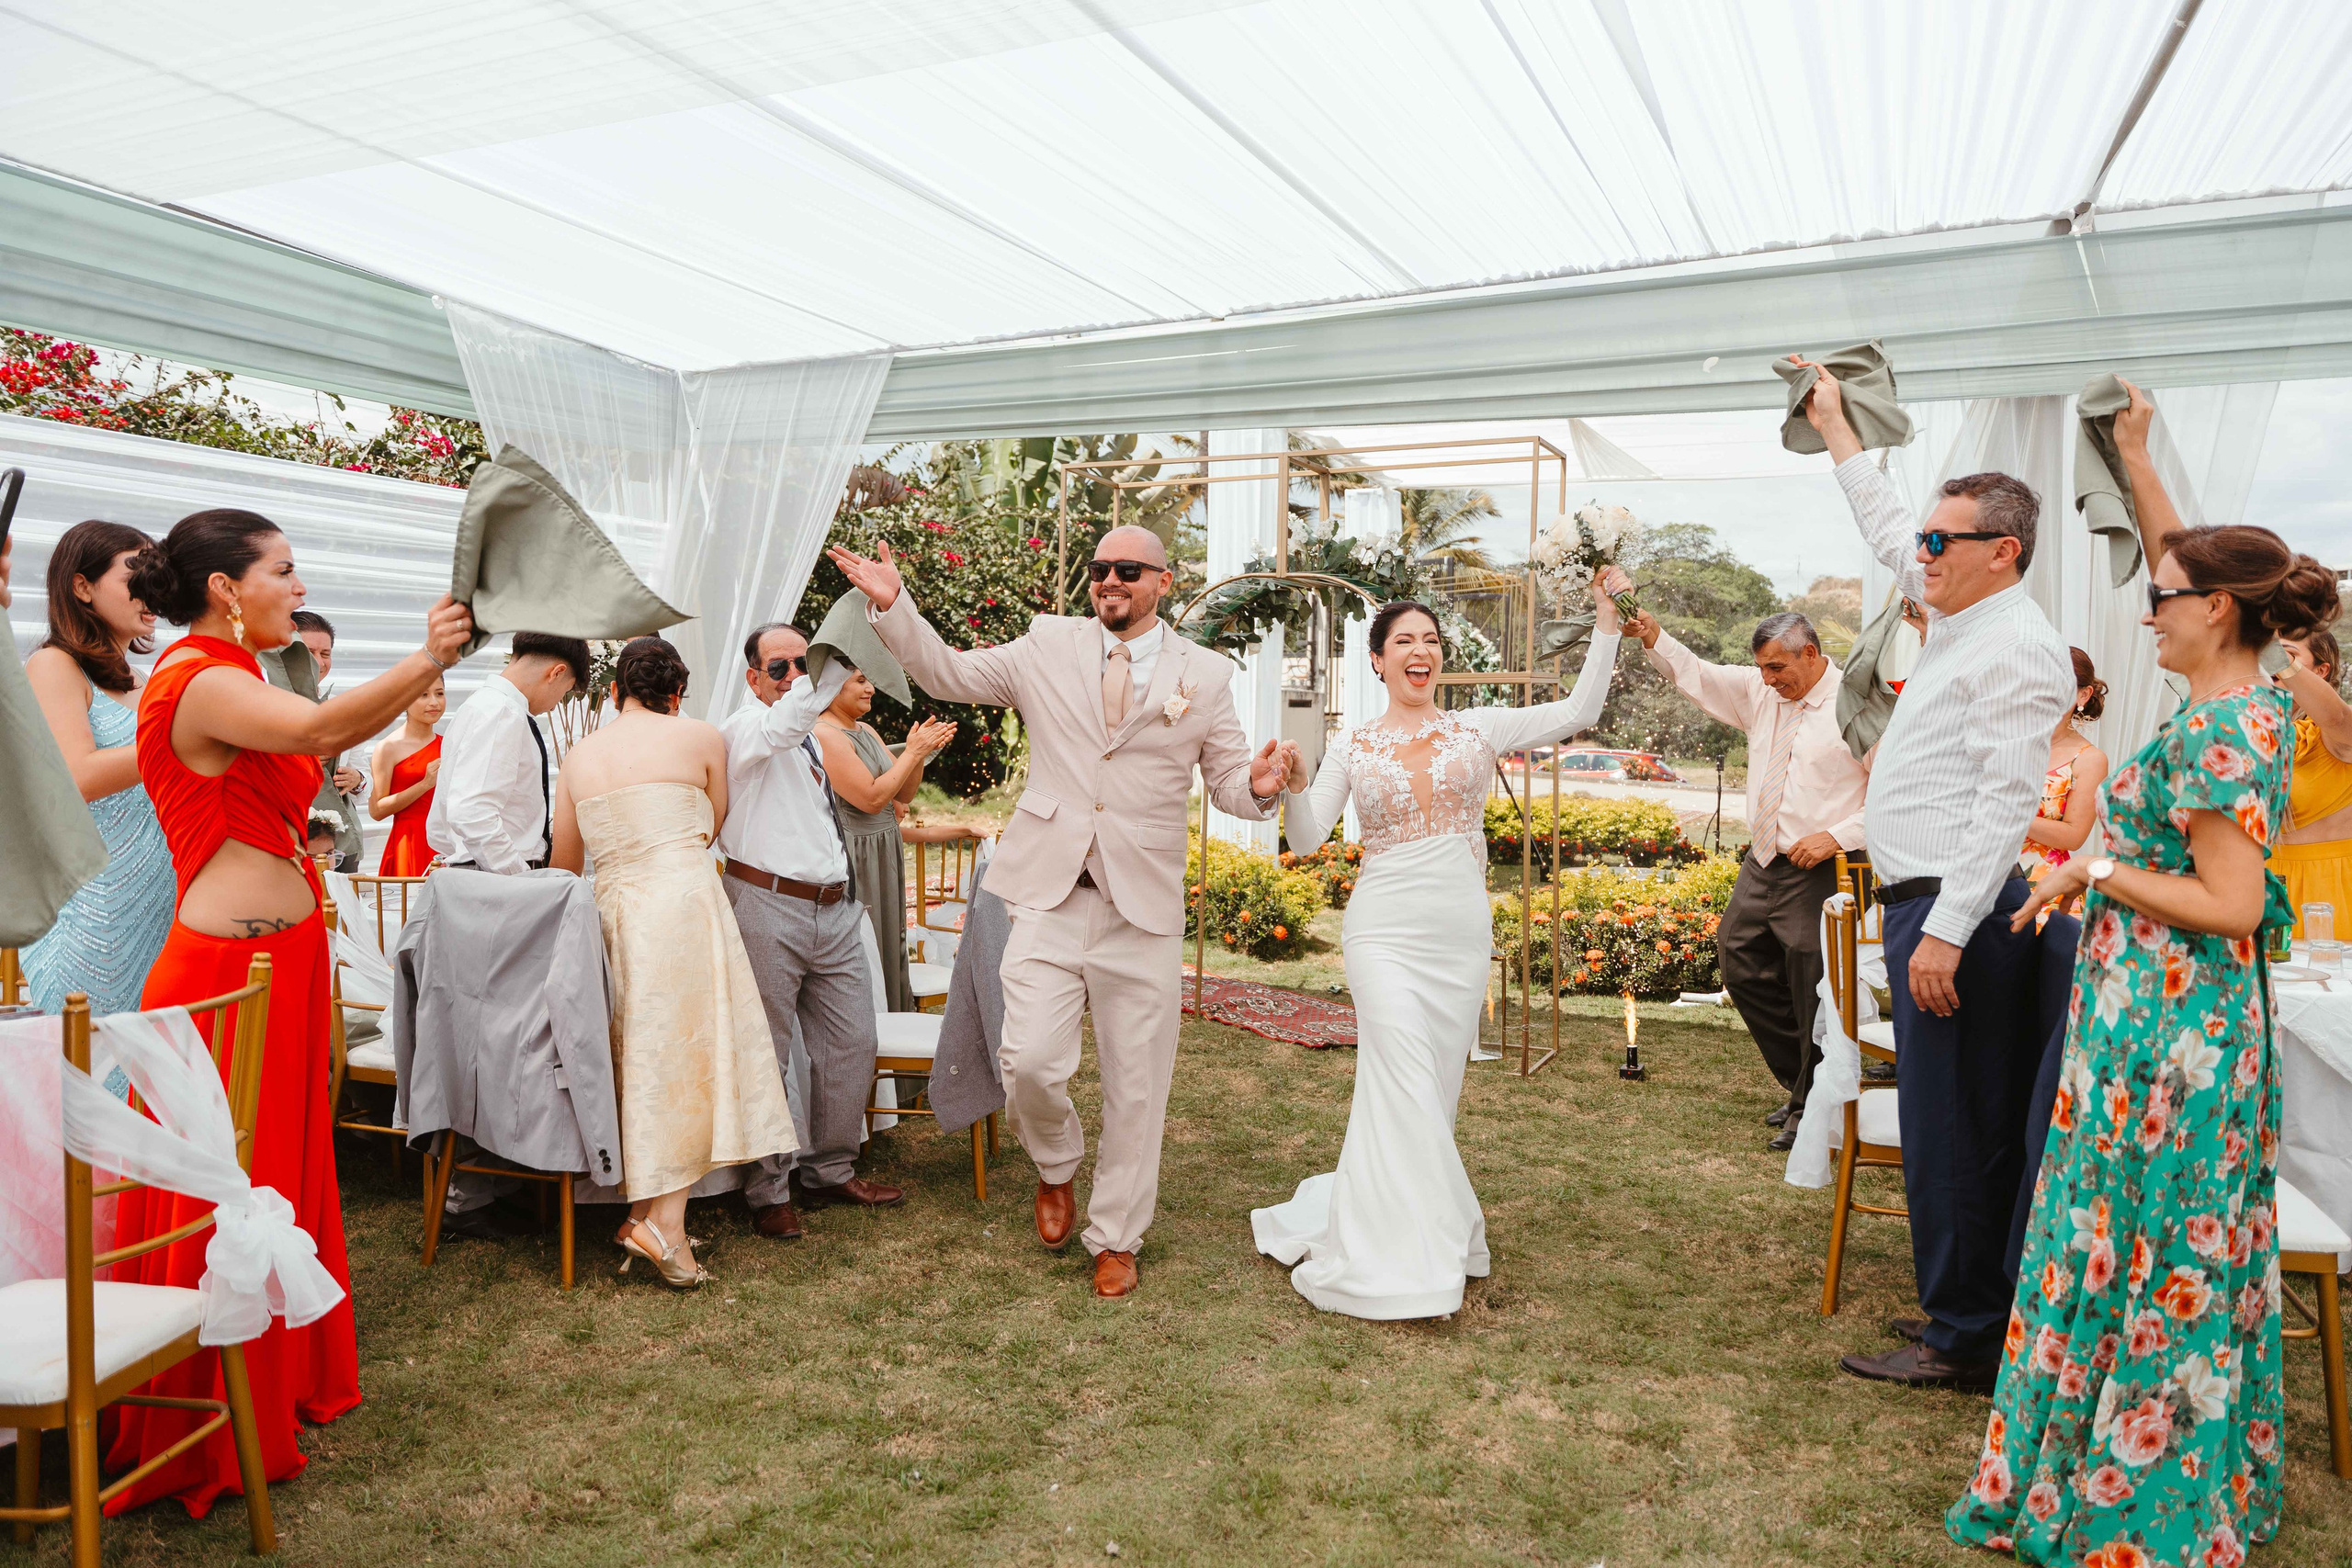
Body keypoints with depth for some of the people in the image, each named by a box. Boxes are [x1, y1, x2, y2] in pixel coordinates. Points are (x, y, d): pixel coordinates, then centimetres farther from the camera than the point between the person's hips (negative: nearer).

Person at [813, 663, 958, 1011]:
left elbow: (904, 794, 12)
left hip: (884, 858, 9)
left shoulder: (867, 731, 13)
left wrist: (921, 751, -4)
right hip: (851, 861, -9)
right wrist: (912, 752, -14)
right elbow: (871, 798, -20)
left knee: (888, 952, 13)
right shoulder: (825, 735, -15)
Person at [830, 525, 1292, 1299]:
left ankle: (1116, 1240, 27)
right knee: (1030, 1063, -9)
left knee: (1134, 1085, 7)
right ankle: (1056, 1168, 26)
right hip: (1051, 895, 0)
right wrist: (894, 605, 1)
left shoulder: (1205, 674, 6)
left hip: (1144, 909, 0)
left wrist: (1261, 785, -16)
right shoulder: (1048, 646, 7)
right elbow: (948, 674, 14)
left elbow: (1228, 782, 7)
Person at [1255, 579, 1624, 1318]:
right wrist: (1294, 786, -17)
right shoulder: (1353, 747, 5)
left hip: (1462, 937, 3)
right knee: (1407, 1087, -13)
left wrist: (1607, 620, -2)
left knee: (1436, 1093, 7)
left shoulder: (1478, 729, 8)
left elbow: (1579, 711, 2)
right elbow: (1307, 839, 1)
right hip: (1385, 931, -2)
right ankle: (1407, 1262, -2)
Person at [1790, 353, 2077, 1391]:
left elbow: (2007, 802, -20)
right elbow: (1889, 533, 30)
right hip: (1930, 904, 10)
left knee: (1950, 1129, -4)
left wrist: (1948, 931, -24)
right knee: (1973, 1126, 14)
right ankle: (1999, 1320, 25)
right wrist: (1835, 430, 34)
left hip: (1957, 908, -10)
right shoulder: (1962, 619, 15)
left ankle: (1965, 1341, 7)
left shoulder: (2017, 651, -13)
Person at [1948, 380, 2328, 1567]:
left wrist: (2098, 871, -15)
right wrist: (2134, 455, 24)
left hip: (2166, 1025, -9)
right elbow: (2183, 558, 20)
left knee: (2142, 1252, 1)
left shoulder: (2216, 732, -20)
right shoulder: (2250, 702, 7)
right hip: (2201, 1019, 9)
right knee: (2180, 1251, 18)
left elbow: (2233, 907, -24)